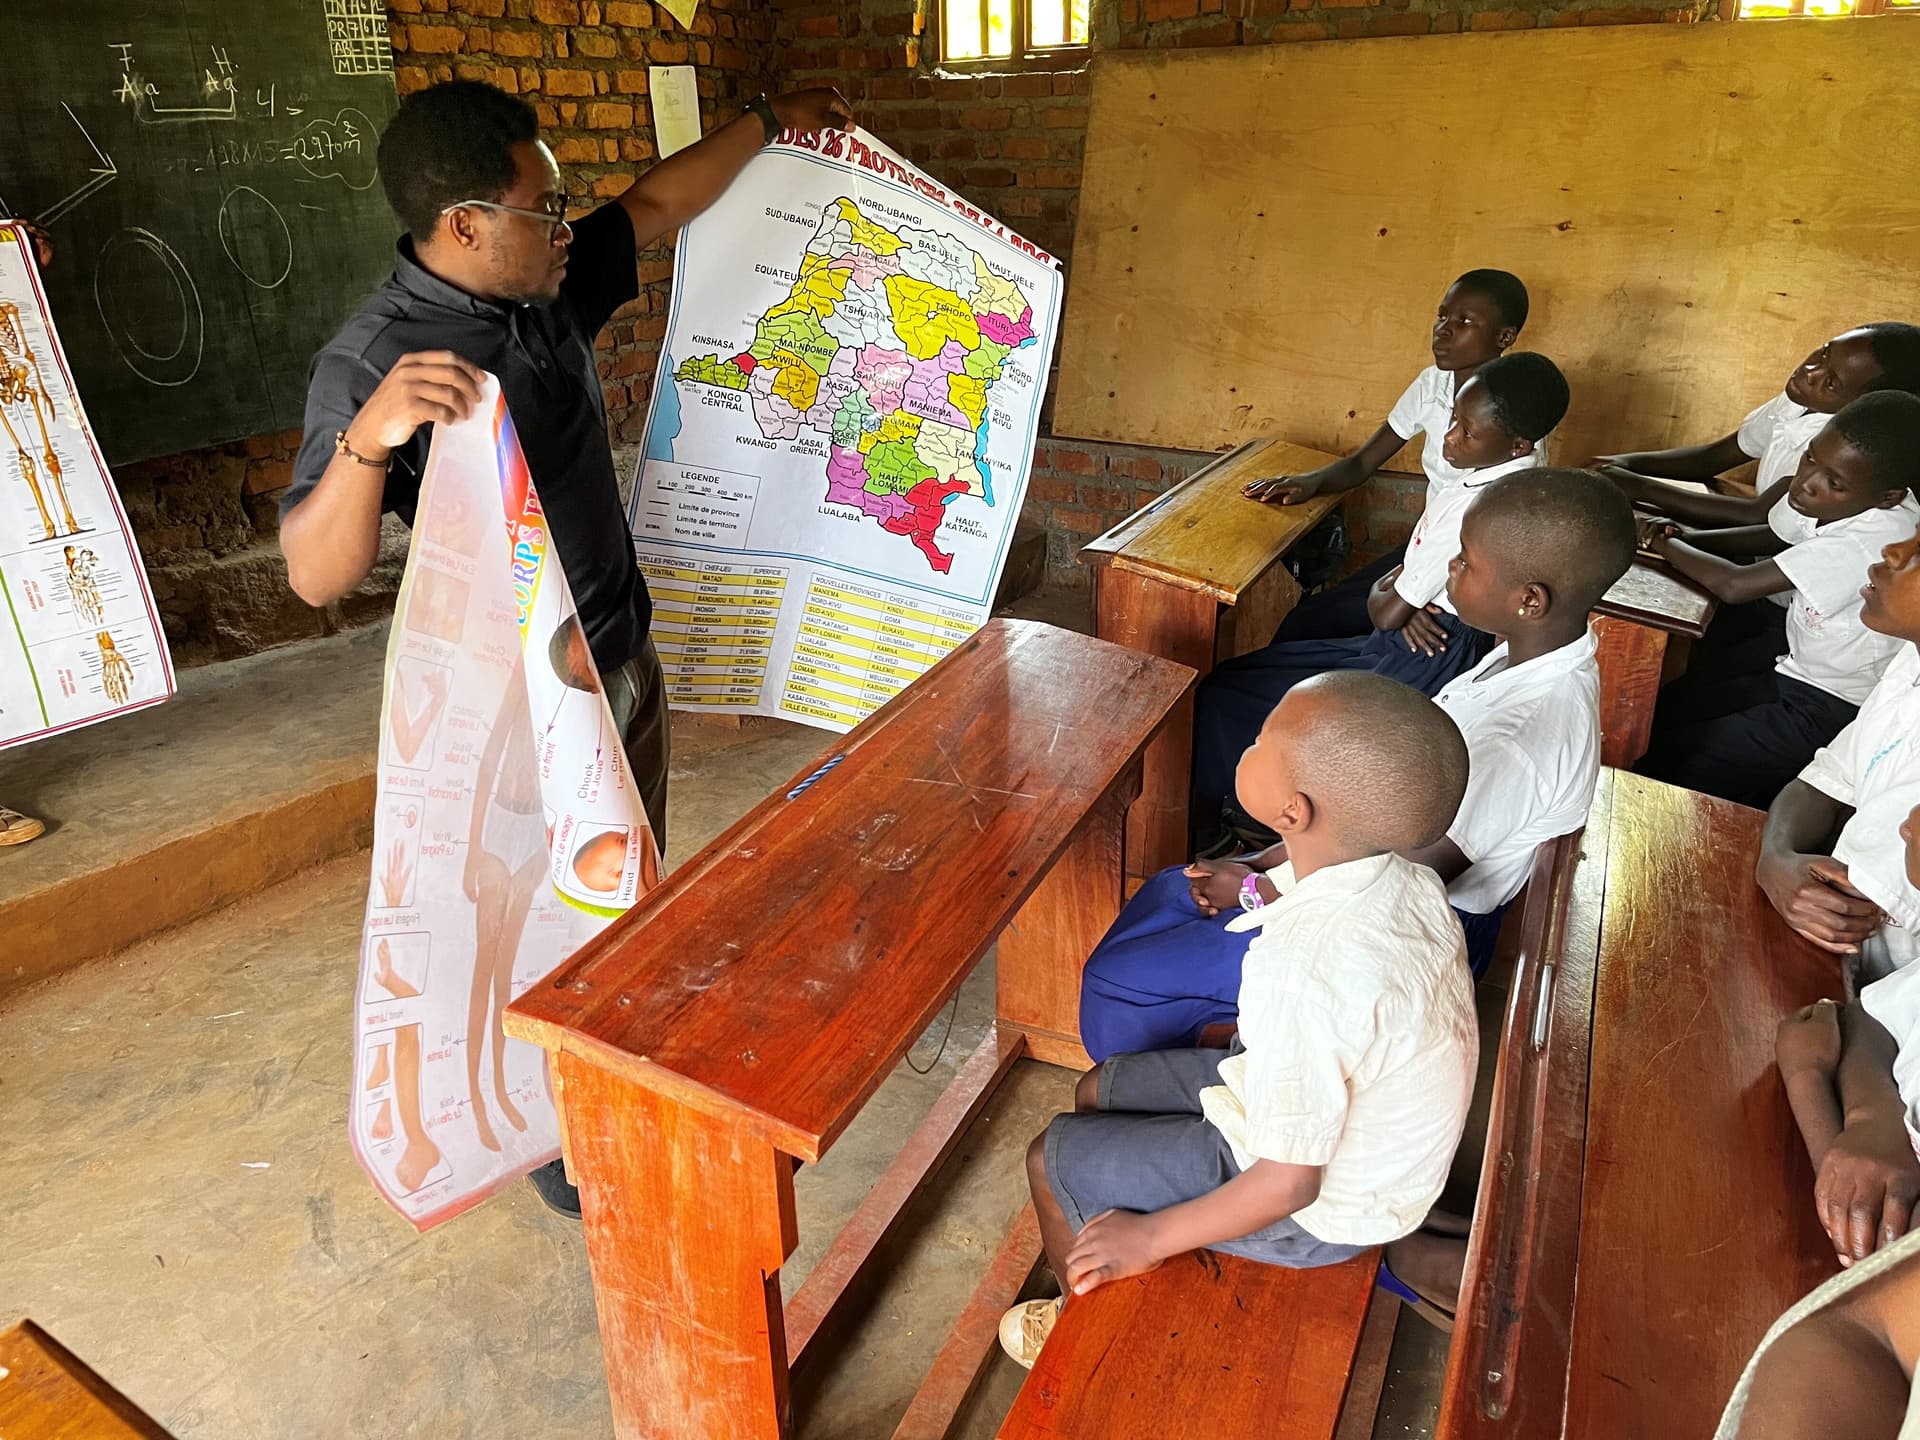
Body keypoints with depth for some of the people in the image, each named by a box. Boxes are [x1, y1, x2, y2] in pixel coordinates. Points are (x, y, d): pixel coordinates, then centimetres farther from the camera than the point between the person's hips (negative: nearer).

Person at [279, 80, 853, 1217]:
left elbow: (656, 206, 15)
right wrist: (369, 434, -46)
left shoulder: (546, 293, 0)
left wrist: (769, 121, 19)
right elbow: (318, 574, -29)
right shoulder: (371, 363, -23)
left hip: (625, 655, 8)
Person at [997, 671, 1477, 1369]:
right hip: (1363, 1127, 8)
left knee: (1052, 1158, 5)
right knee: (1097, 1091, 18)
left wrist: (1150, 1238, -14)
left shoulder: (1309, 974, -40)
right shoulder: (1408, 880, -14)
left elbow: (1289, 1184, -29)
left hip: (1318, 1208, -8)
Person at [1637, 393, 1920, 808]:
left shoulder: (1871, 541, -30)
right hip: (1799, 674, 9)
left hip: (1828, 712, -9)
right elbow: (1778, 537, 14)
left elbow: (1735, 585, -28)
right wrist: (1692, 538, -3)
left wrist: (1663, 544, -11)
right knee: (1657, 711, 10)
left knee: (1663, 763, -13)